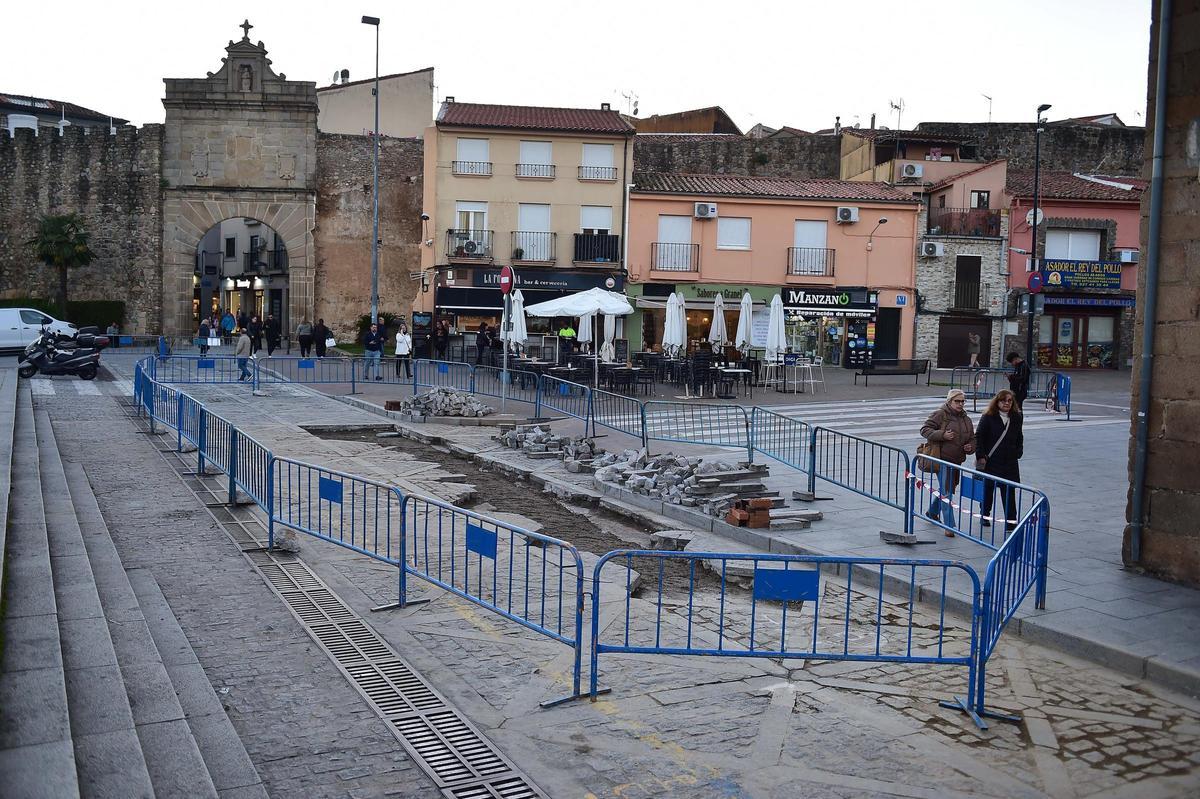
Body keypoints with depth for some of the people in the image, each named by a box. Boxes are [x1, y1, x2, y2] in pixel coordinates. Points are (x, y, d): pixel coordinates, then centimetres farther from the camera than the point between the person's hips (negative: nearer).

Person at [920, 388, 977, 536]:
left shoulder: (966, 419, 13)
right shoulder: (940, 415, -8)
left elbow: (972, 439, 22)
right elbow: (924, 429, -10)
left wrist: (970, 447, -1)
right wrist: (942, 435, -22)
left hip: (957, 461, 7)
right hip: (943, 459, -7)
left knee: (946, 489, 20)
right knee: (946, 492, -10)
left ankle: (932, 512, 44)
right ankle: (949, 526, -8)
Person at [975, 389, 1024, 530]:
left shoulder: (1016, 418, 6)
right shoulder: (988, 417, -7)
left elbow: (1019, 438, 17)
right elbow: (979, 437, -8)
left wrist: (1018, 452, 6)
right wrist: (981, 456, -13)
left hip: (1010, 462, 3)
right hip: (990, 461, -3)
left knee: (1009, 491, -1)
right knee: (987, 489, 11)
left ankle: (1011, 520, 3)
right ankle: (985, 515, 27)